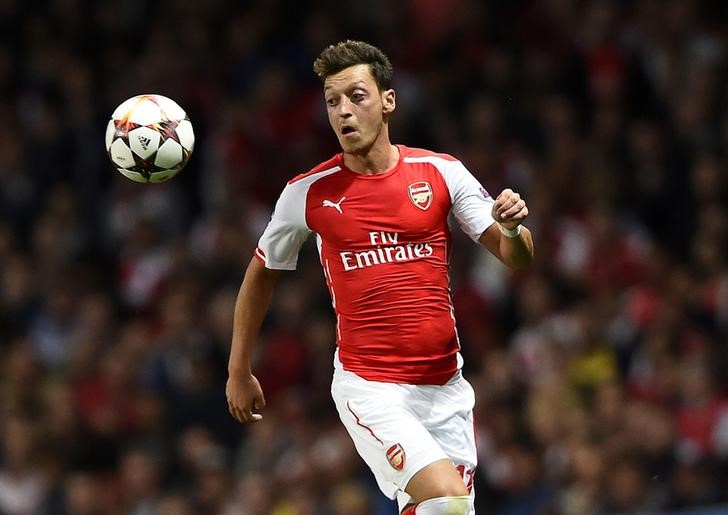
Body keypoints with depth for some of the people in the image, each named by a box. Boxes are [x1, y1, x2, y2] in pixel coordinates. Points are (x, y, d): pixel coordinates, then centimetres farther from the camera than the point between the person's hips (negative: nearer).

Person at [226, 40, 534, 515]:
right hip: (368, 386, -3)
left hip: (445, 386, 3)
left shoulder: (442, 173, 1)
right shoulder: (307, 193, -1)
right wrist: (239, 371, 18)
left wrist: (513, 228, -19)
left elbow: (517, 259, 4)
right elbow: (262, 274, 15)